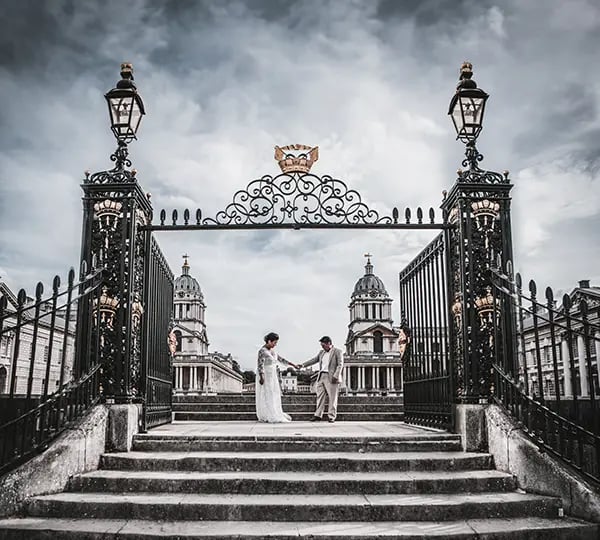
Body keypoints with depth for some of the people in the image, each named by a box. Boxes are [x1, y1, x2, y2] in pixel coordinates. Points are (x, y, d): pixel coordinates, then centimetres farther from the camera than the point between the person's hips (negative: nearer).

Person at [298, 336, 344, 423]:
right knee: (320, 396, 5)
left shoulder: (338, 352, 0)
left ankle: (332, 416, 1)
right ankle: (318, 415, 9)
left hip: (331, 378, -6)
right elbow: (314, 360, 18)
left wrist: (335, 376, -17)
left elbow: (340, 365, -8)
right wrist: (303, 365, 8)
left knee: (332, 397, -4)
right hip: (321, 376, 6)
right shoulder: (321, 352, 19)